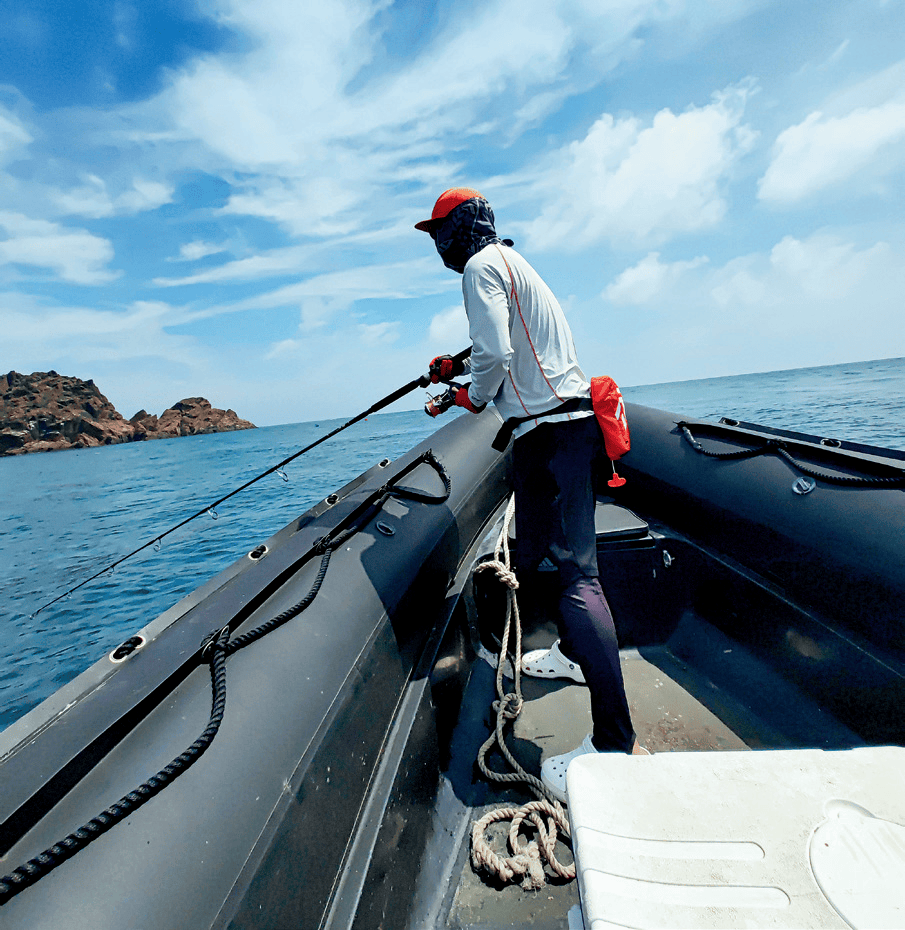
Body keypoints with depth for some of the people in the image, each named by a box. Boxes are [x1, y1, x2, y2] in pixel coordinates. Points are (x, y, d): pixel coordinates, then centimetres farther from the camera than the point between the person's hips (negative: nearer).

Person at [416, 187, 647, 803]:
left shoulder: (481, 265, -4)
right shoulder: (509, 261, 27)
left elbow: (495, 354, -18)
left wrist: (473, 396, 1)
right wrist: (459, 365, 31)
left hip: (550, 430, -11)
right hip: (567, 422, 11)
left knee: (576, 570, -16)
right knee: (536, 554, 20)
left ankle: (615, 743, -12)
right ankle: (573, 652, 37)